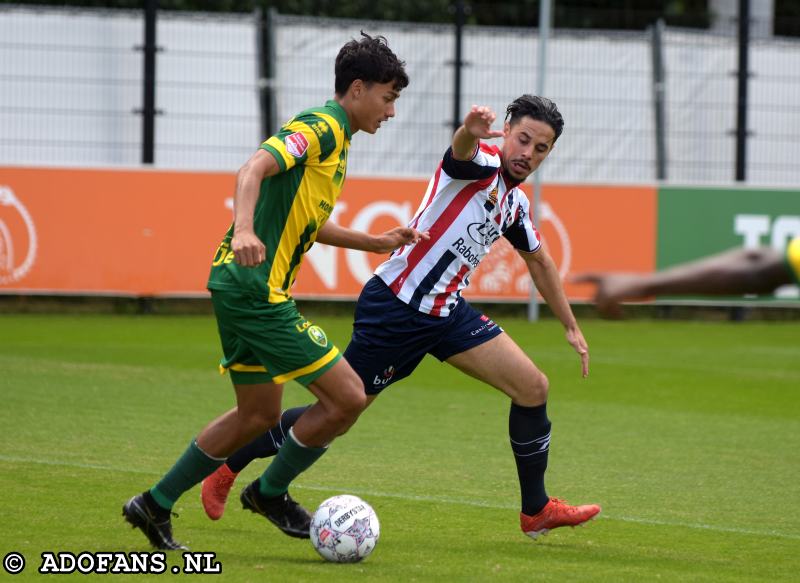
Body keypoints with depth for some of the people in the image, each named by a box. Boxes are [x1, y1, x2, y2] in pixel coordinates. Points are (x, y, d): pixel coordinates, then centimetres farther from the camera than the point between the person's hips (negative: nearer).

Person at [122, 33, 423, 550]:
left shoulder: (333, 137, 19)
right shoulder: (321, 128, -12)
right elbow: (254, 170, -28)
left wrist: (376, 242, 30)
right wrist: (244, 230, -44)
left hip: (243, 288, 11)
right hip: (256, 289, -11)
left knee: (259, 414, 19)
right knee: (348, 396, -8)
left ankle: (155, 505, 24)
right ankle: (271, 493, 11)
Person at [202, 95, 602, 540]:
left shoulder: (515, 204, 11)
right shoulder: (482, 163, -13)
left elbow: (540, 261, 29)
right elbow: (461, 148, -40)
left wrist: (572, 327, 31)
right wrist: (471, 130, -65)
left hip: (446, 312, 8)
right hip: (395, 307, -8)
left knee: (534, 388, -1)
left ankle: (537, 510, 14)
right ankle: (228, 466, 18)